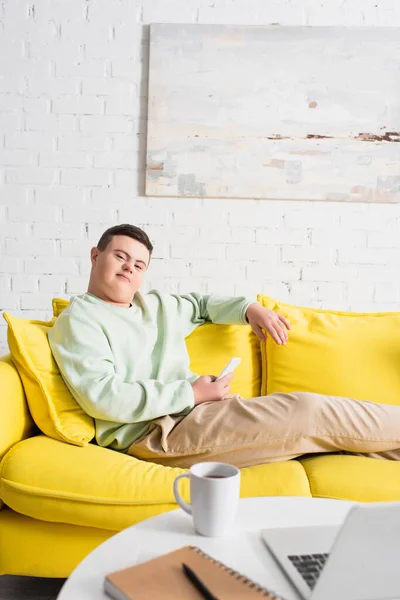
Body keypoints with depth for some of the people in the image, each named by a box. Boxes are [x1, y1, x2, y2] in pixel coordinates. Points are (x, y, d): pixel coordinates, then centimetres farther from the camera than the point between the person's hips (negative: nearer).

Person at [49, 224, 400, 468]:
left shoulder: (155, 305, 21)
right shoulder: (78, 320, -3)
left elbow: (202, 305, 38)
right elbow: (100, 397, -16)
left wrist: (249, 308, 16)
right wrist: (191, 394, -16)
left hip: (195, 412, 8)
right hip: (155, 431, -8)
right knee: (307, 411, -15)